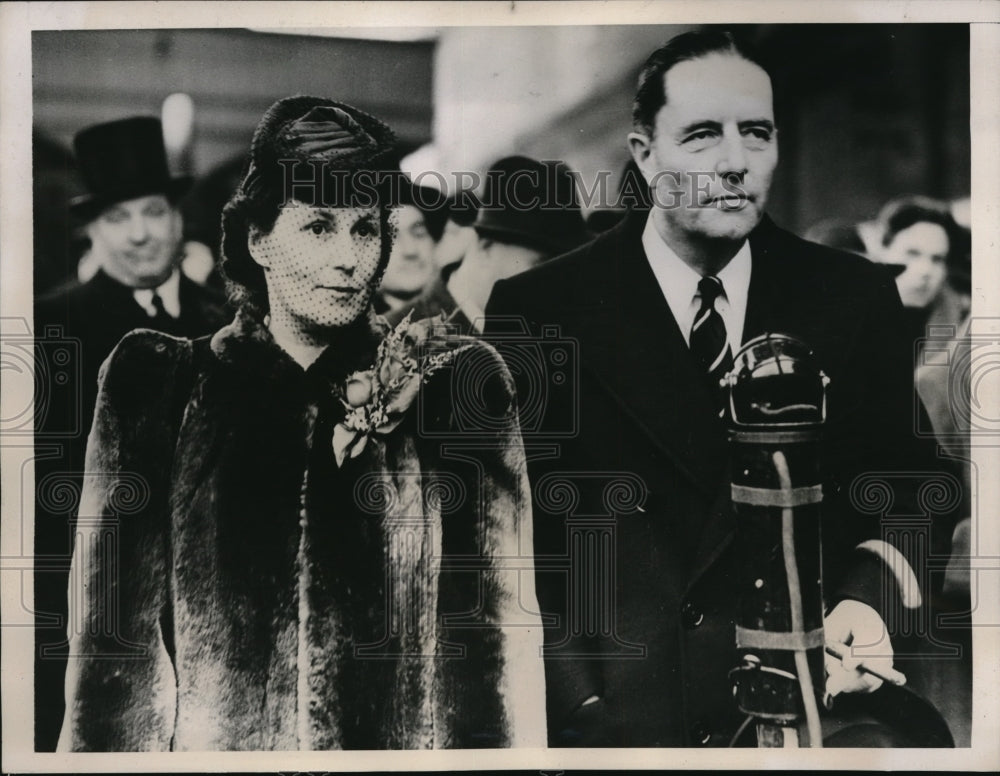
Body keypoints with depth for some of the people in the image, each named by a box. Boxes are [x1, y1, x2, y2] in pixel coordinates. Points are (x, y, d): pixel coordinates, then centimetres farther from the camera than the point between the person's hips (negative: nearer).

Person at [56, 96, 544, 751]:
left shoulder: (455, 389, 0)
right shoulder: (162, 389, 2)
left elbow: (497, 631, -3)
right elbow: (117, 638, 0)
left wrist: (494, 748, -11)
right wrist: (117, 747, -8)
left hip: (397, 743, 0)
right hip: (211, 743, 1)